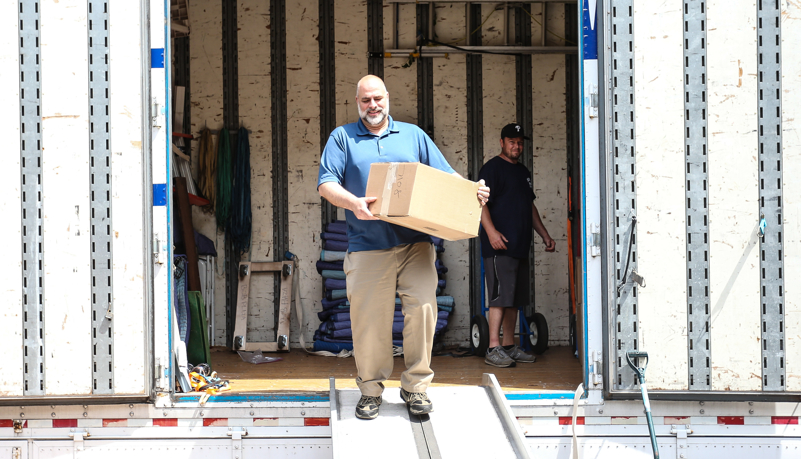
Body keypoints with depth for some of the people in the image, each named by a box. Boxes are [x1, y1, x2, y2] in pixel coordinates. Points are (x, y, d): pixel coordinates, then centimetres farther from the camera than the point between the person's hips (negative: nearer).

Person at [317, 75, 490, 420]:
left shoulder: (413, 135, 19)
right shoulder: (342, 137, 13)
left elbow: (446, 178, 15)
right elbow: (326, 183, 1)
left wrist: (471, 191, -6)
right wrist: (353, 203, -19)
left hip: (415, 244, 2)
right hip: (367, 246, -1)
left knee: (423, 307, -9)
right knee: (369, 318, -3)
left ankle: (416, 386, 3)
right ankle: (371, 390, 11)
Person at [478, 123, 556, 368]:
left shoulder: (523, 171, 22)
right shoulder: (492, 168, -4)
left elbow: (530, 206, 28)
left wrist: (545, 235, 24)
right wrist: (491, 231, -26)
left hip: (520, 246, 9)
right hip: (499, 246, -8)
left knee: (515, 298, 10)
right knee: (500, 295, -12)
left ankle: (509, 347, 16)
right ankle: (493, 349, -11)